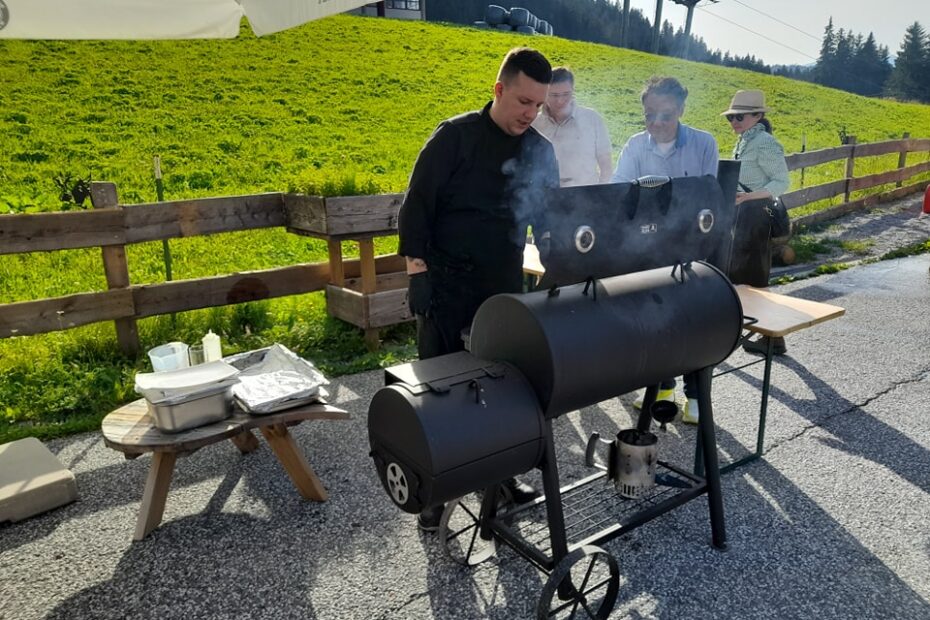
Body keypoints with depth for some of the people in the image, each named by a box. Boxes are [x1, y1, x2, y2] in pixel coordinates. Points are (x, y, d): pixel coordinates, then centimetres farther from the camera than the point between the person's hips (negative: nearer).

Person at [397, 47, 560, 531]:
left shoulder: (540, 150, 6)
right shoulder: (455, 136, -8)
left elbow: (547, 219, 13)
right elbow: (416, 206, -8)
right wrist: (417, 273, -13)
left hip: (505, 285, 4)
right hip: (447, 284, -4)